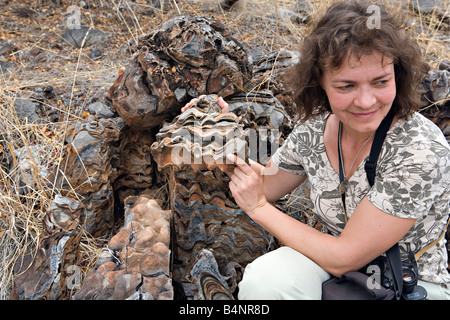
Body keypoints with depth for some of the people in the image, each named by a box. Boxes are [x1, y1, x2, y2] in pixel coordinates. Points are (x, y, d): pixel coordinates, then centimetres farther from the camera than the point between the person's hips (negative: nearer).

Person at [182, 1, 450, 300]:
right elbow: (263, 188, 5)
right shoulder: (314, 128, -11)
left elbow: (342, 258, -24)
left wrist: (258, 208, -17)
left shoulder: (421, 150, -28)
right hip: (336, 259, 3)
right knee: (265, 277, -27)